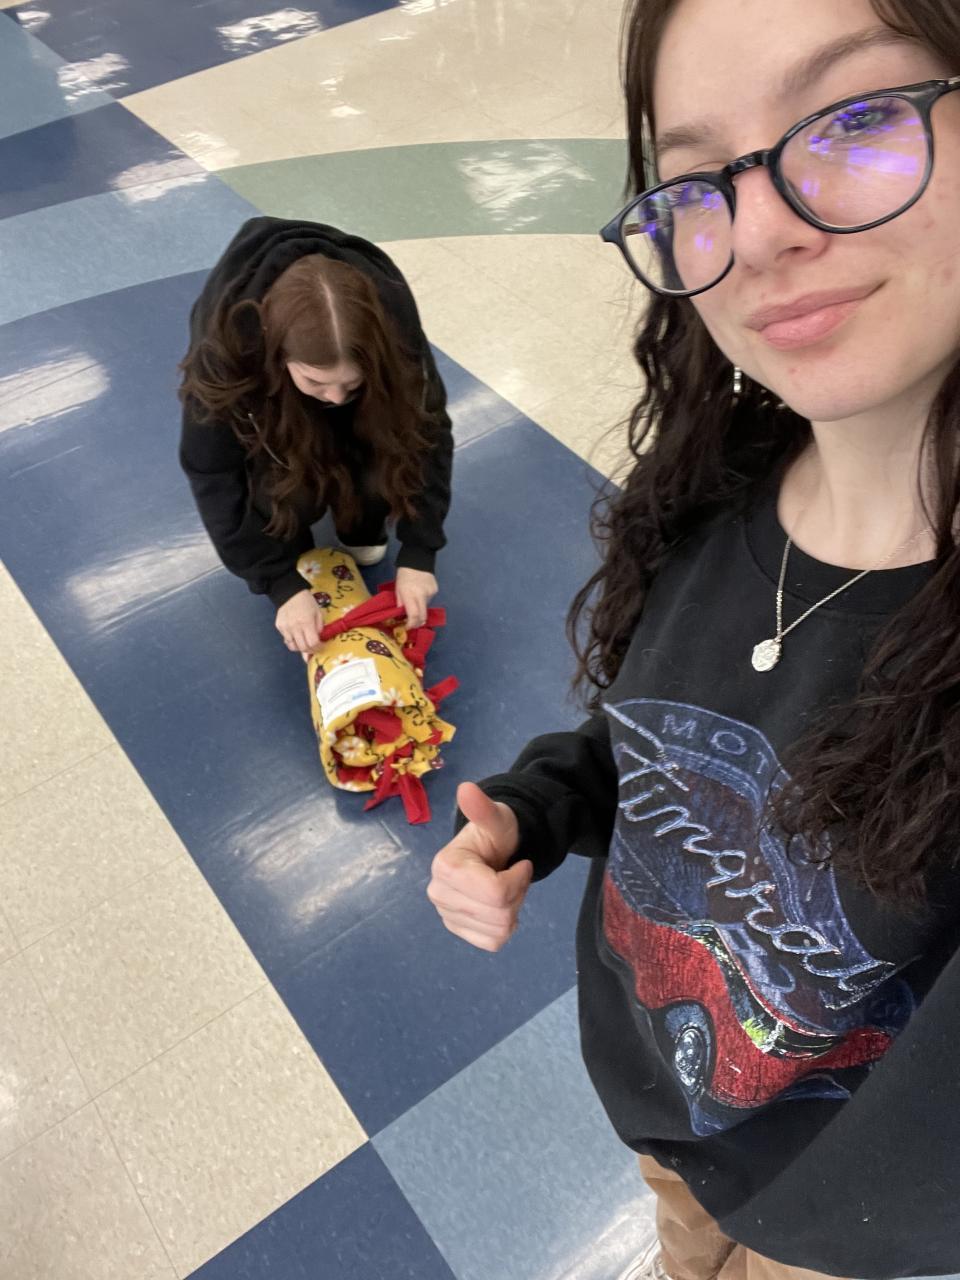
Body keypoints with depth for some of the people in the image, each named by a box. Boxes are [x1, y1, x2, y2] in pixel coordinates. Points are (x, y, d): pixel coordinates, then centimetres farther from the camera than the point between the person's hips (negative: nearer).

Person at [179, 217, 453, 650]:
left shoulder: (390, 314, -37)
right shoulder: (228, 340, -41)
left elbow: (426, 428, -27)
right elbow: (212, 474, -32)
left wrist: (418, 553, -31)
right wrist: (281, 582, -35)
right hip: (262, 389, -2)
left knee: (385, 454, -26)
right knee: (283, 483, -30)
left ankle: (361, 528, 6)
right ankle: (288, 550, 3)